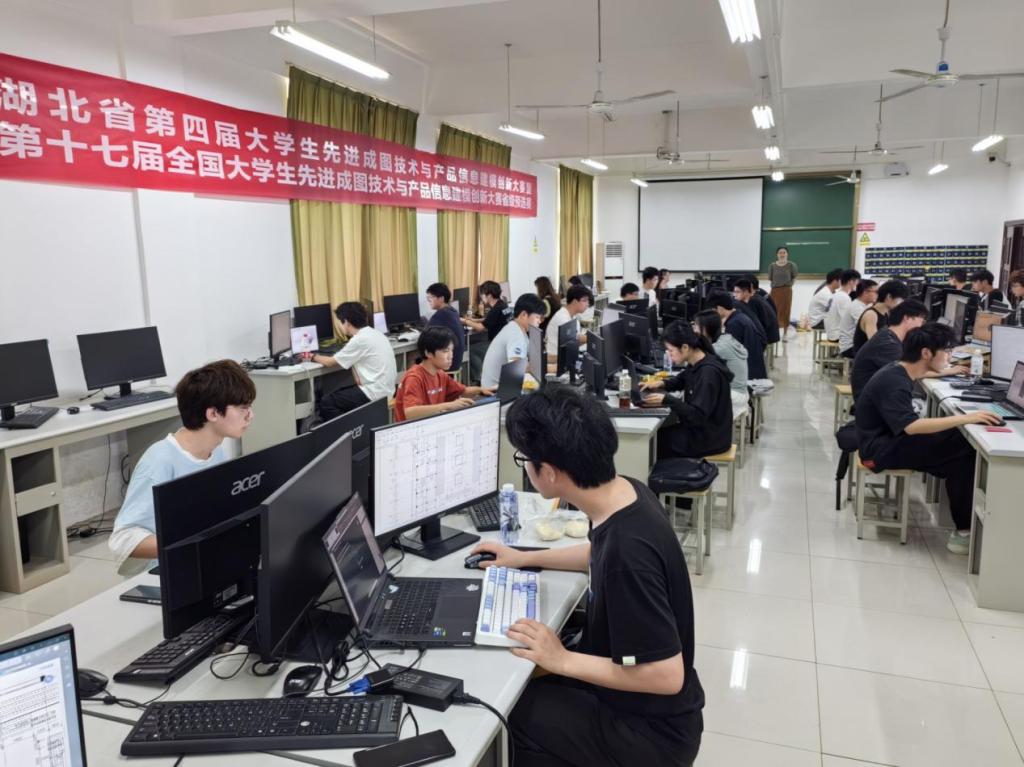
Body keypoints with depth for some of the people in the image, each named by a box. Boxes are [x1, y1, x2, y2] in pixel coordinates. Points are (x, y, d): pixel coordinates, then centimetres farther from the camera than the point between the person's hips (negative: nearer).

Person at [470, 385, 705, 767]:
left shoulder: (629, 550, -36)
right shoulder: (624, 491, -9)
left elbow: (667, 676, -28)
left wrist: (563, 660, -21)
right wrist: (525, 558, 16)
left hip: (652, 732, -7)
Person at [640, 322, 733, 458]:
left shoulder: (709, 372, -27)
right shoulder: (696, 363, 1)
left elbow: (698, 415, -28)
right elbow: (680, 381, 22)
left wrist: (666, 400, -29)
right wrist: (661, 383, 2)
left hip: (710, 438, -9)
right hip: (699, 429, 9)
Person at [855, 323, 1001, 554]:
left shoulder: (900, 372, 6)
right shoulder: (894, 383, -24)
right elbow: (912, 426, -37)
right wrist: (965, 418, -36)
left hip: (890, 440, 9)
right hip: (880, 450, -9)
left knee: (958, 442, -6)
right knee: (964, 453, -16)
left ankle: (966, 524, -2)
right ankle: (965, 531, -9)